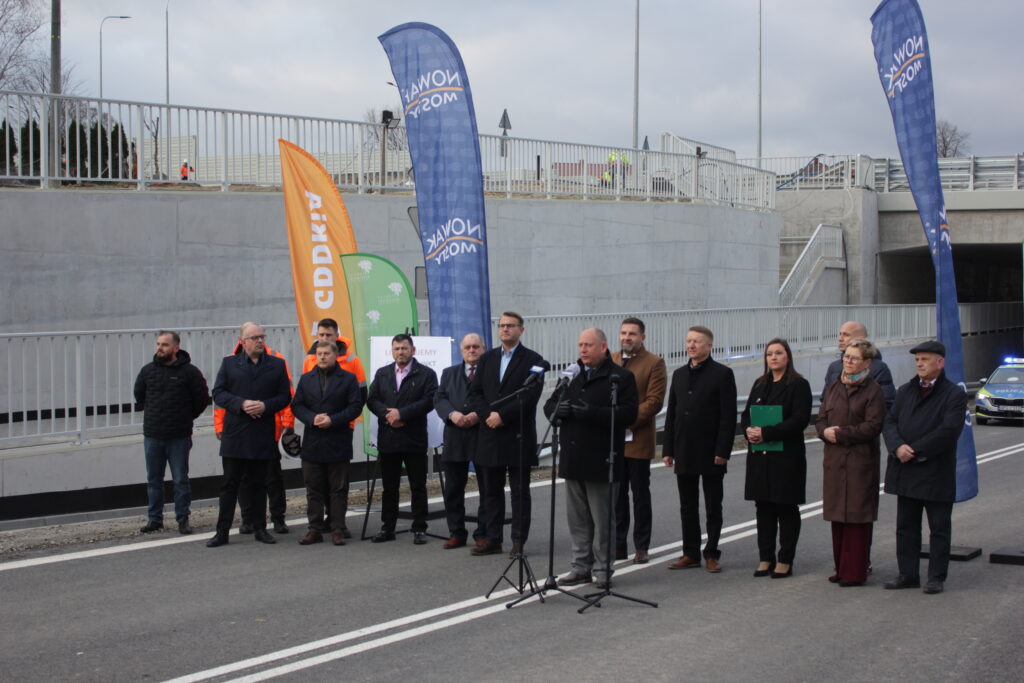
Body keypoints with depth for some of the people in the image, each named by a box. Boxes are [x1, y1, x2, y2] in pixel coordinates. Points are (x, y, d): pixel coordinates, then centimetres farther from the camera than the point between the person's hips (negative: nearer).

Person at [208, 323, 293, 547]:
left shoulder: (277, 365, 8)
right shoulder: (229, 363, 6)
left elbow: (285, 396, 5)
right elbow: (218, 393, 1)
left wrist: (265, 406, -13)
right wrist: (241, 404, -14)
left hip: (264, 435, 1)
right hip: (235, 434, -1)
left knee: (258, 484, 9)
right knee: (230, 484, 1)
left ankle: (260, 529, 18)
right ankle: (222, 531, 5)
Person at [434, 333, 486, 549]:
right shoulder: (449, 373, 16)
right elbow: (439, 399, 6)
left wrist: (478, 415, -21)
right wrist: (452, 414, -13)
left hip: (484, 435, -4)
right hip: (455, 438, 4)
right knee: (453, 488, 6)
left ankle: (483, 534, 11)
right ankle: (456, 533, 15)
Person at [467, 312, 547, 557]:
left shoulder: (532, 360, -3)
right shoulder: (487, 358, 13)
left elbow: (530, 396, -13)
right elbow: (474, 392, 8)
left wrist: (502, 415, -16)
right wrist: (488, 415, -8)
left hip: (518, 436, -4)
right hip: (490, 434, 5)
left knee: (520, 491, 2)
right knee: (492, 490, 9)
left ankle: (518, 541, 7)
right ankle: (492, 539, 15)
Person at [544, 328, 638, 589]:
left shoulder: (621, 377, -5)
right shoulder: (572, 377, 15)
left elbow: (628, 413, -15)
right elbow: (549, 406, 16)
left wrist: (593, 413, -25)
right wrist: (557, 409, -8)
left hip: (601, 461, -6)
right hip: (573, 459, 6)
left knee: (602, 520, 1)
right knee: (577, 518, 12)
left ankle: (602, 569, 9)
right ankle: (581, 566, 21)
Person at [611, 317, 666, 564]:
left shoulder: (654, 363, -3)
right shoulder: (609, 361, 12)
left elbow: (654, 402, -11)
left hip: (638, 440, -4)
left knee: (640, 495, 5)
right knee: (617, 495, 8)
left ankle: (641, 547, 12)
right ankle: (618, 545, 15)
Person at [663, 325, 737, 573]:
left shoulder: (722, 374, -5)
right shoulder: (679, 374, 12)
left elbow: (728, 415, -9)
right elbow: (671, 414, 13)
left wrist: (722, 451, -15)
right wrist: (668, 449, 8)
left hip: (711, 453, -5)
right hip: (685, 453, 5)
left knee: (713, 507, 5)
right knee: (687, 507, 9)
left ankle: (711, 554, 13)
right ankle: (691, 553, 16)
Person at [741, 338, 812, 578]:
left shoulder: (799, 385, -6)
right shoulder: (760, 385, 15)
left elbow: (800, 419, -15)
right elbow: (746, 414, 15)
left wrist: (766, 433, -20)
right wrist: (749, 430, -9)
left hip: (787, 456, -6)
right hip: (759, 456, 6)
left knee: (786, 509, 1)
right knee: (764, 507, 8)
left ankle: (785, 561, 7)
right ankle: (766, 558, 16)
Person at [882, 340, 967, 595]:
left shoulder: (954, 394, -6)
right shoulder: (905, 391, 13)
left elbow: (948, 430, -17)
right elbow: (890, 422, 5)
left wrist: (915, 451, -18)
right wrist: (898, 447, -15)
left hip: (937, 474, -5)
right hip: (906, 473, 5)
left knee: (939, 529, 5)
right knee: (906, 526, 10)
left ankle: (936, 577, 12)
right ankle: (908, 574, 18)